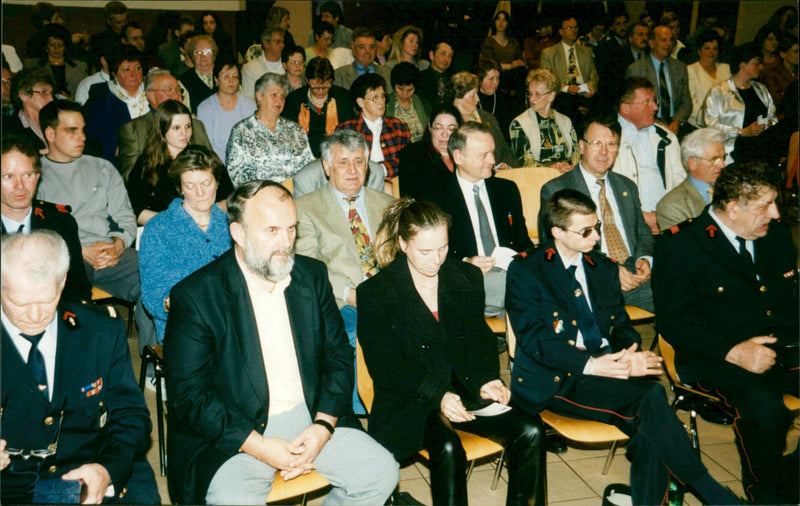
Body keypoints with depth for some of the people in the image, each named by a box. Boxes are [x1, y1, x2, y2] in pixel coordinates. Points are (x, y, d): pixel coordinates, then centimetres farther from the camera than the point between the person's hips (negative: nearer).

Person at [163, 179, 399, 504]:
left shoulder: (312, 275, 5)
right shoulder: (194, 296, -10)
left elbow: (339, 357, 8)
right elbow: (188, 396, -11)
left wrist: (323, 427, -7)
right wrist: (258, 446, -18)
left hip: (311, 419, 5)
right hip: (235, 435, -4)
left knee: (382, 472, -10)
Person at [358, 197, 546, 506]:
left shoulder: (467, 278, 8)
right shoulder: (374, 294, -5)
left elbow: (479, 339, 9)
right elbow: (384, 368, -8)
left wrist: (485, 380, -12)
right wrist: (437, 395, -22)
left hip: (463, 389, 4)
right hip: (410, 401, -4)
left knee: (530, 430, -17)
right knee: (447, 448, -33)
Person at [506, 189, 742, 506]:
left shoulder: (603, 268, 19)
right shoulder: (525, 272, 0)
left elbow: (620, 324, 16)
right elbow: (533, 338, -10)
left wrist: (629, 355, -9)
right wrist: (590, 364, -23)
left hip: (608, 367, 6)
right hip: (558, 381, -5)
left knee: (648, 428, -26)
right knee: (651, 397, -27)